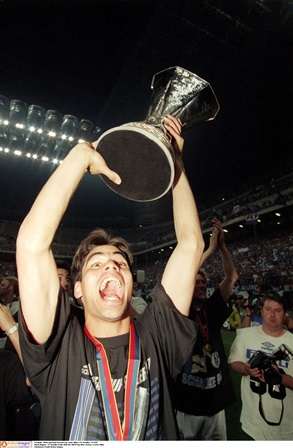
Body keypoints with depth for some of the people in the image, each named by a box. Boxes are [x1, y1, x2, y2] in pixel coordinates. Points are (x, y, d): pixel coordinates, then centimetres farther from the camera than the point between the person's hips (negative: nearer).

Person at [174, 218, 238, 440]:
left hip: (216, 399, 4)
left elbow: (232, 277, -4)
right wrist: (210, 249, -21)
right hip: (188, 401, -3)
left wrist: (222, 246, -12)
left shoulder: (212, 309, 1)